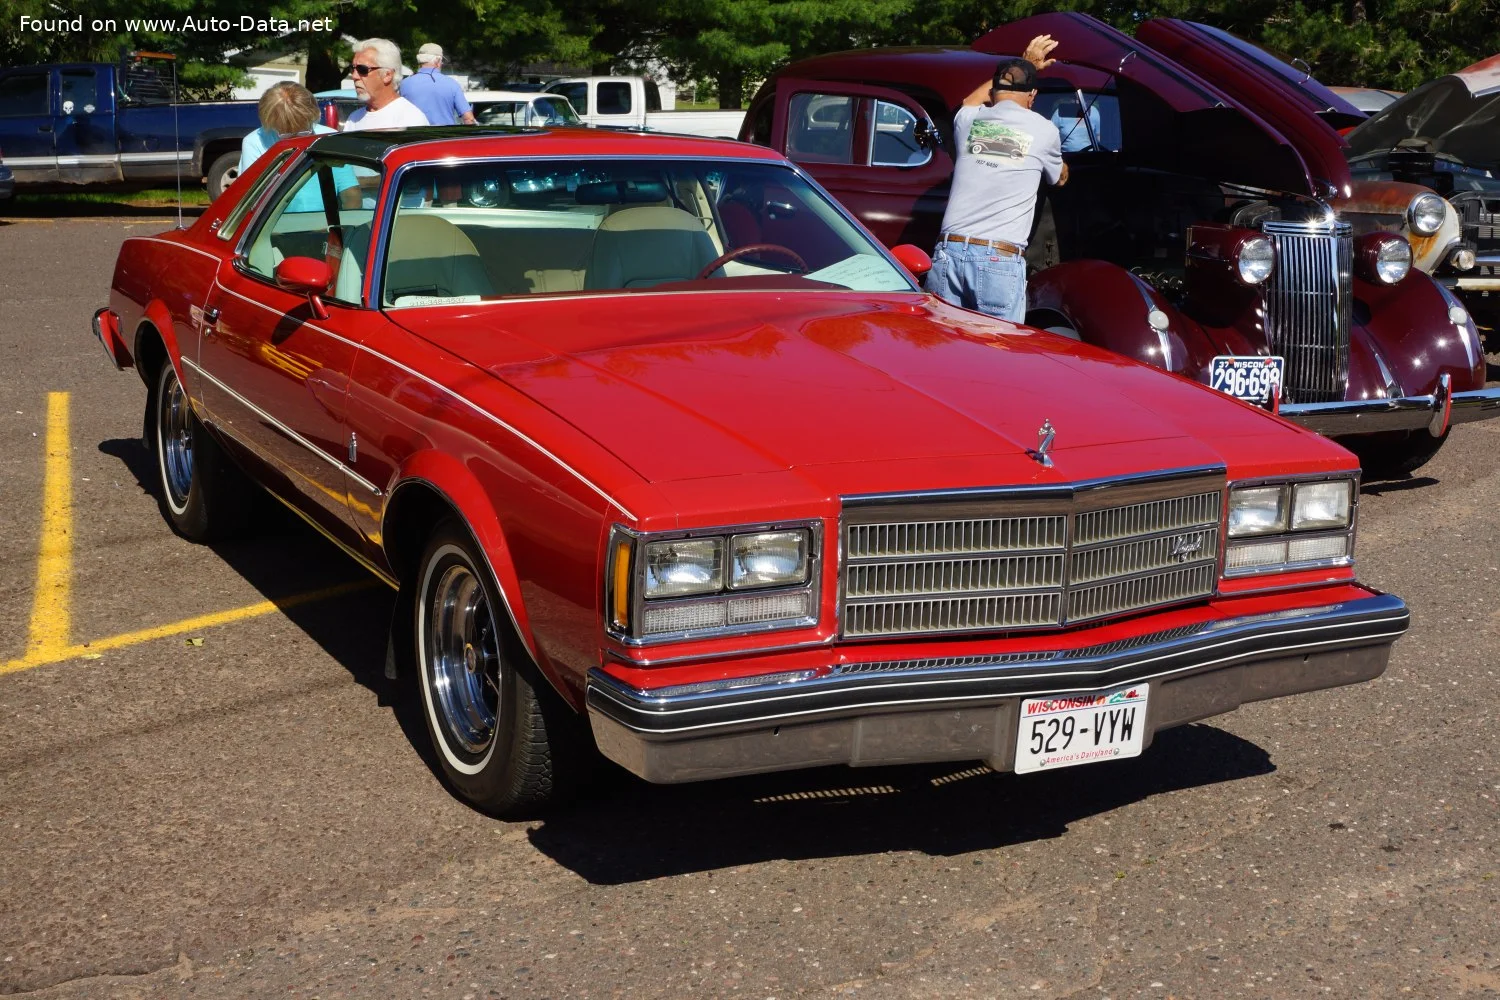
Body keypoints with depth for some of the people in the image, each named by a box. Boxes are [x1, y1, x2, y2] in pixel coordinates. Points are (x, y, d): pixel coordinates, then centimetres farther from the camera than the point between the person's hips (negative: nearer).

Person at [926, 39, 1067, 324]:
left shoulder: (968, 121, 13)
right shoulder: (1044, 130, 6)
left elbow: (972, 102, 42)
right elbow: (1060, 178, 29)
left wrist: (1023, 65, 52)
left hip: (948, 253, 3)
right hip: (1000, 261, -3)